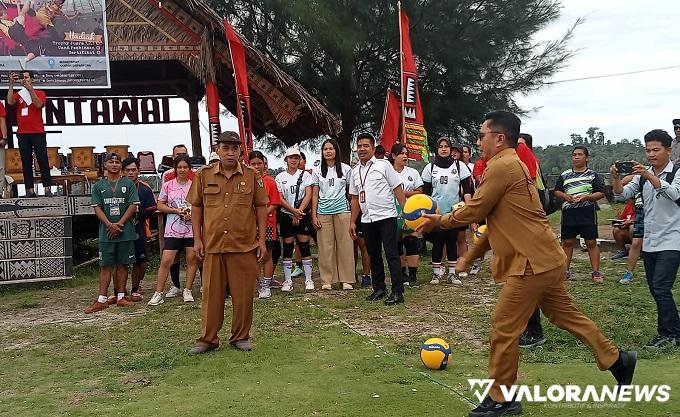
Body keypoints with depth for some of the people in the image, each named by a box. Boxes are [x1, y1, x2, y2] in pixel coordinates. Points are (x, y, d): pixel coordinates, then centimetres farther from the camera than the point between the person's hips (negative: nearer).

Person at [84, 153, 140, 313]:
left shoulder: (128, 184, 5)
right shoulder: (98, 186, 8)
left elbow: (133, 206, -2)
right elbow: (97, 208, 2)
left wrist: (119, 224, -10)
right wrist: (110, 225, -11)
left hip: (125, 232, 0)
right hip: (106, 232, 0)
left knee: (122, 264, 5)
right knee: (105, 266, 1)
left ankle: (120, 297, 12)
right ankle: (102, 300, 2)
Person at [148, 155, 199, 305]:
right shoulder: (167, 186, 3)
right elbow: (160, 206, 5)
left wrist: (193, 213, -11)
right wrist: (176, 210, -9)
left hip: (192, 229, 1)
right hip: (172, 230, -1)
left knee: (192, 260, 4)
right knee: (166, 261, -4)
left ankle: (188, 291, 17)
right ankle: (158, 293, 3)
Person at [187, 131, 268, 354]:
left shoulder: (252, 176, 3)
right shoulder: (204, 175, 4)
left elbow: (261, 208, 6)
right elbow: (196, 207, 8)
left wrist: (262, 240, 1)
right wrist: (197, 239, 3)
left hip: (245, 245, 0)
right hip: (212, 245, 1)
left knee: (243, 293, 6)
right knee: (211, 293, 7)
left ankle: (241, 336, 20)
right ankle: (208, 339, 17)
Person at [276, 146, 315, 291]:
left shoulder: (305, 175, 4)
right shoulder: (280, 177, 5)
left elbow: (308, 195, -3)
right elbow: (280, 199, -2)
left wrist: (299, 211, -13)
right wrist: (293, 211, -12)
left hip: (302, 215, 0)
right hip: (286, 215, 1)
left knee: (304, 246, -1)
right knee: (288, 248, 2)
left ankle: (308, 279, 5)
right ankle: (288, 280, 8)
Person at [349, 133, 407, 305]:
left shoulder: (383, 165, -1)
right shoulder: (355, 171, 13)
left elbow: (397, 189, -3)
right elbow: (355, 198, 18)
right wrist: (352, 222, 14)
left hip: (386, 216, -6)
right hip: (367, 220, 6)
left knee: (391, 254, -7)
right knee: (374, 255, 11)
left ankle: (397, 292, -6)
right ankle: (379, 289, 21)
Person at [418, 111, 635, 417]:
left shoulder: (502, 166, -16)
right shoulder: (511, 165, 17)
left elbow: (474, 211, -13)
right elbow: (498, 222, 21)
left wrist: (439, 220, 2)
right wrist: (470, 256, 22)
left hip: (532, 263, -10)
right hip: (545, 259, 10)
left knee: (504, 329, -2)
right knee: (565, 314, 21)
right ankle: (616, 360, 31)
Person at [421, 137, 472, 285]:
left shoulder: (459, 166, 6)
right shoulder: (430, 167, 7)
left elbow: (466, 189, 4)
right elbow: (426, 192, 9)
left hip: (454, 211, 0)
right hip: (436, 212, 0)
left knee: (452, 241, 4)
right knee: (437, 242, 0)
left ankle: (452, 273, 10)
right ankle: (436, 272, 8)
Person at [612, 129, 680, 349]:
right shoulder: (642, 175, 10)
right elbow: (622, 195, 0)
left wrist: (650, 176, -36)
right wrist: (616, 179, -19)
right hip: (649, 241, 6)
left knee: (660, 288, -13)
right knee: (655, 289, 11)